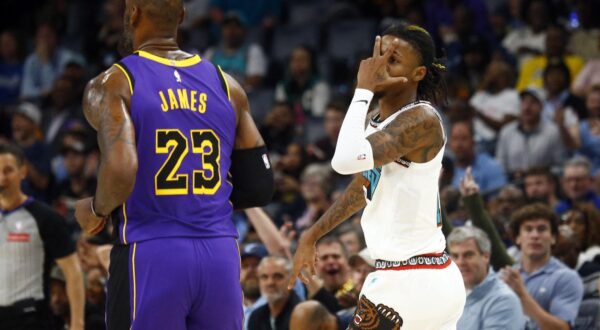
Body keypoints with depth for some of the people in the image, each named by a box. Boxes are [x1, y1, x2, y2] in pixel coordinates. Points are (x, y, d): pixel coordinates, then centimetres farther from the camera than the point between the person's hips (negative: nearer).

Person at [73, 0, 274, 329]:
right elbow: (259, 188, 11)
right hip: (220, 255, 4)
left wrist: (96, 210, 0)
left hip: (150, 256, -4)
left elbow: (121, 171, -20)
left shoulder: (112, 85, -4)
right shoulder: (226, 86, 11)